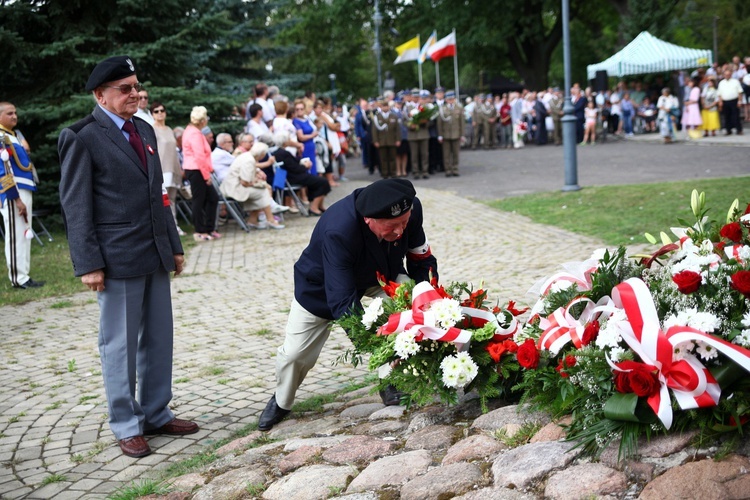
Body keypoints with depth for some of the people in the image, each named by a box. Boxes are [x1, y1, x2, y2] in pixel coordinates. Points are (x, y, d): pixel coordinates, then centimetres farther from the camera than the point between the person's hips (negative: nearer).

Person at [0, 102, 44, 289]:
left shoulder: (17, 134, 16)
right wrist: (16, 199, -20)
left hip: (26, 191, 9)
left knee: (25, 236, 11)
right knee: (16, 237, -7)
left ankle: (24, 276, 16)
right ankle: (18, 279, -3)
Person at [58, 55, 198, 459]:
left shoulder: (144, 130, 13)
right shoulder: (81, 138, -7)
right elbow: (76, 206, -9)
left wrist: (174, 244, 15)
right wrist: (88, 265, -14)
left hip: (155, 255, 7)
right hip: (117, 259, -7)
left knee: (159, 339, 12)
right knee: (119, 345, 4)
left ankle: (156, 414, 25)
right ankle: (126, 426, 15)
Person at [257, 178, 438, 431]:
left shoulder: (410, 208, -32)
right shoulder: (338, 231, -46)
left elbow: (422, 260, -15)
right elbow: (342, 301, -45)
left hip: (380, 274, 3)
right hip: (322, 284, -3)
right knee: (296, 352, 4)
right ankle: (281, 402, 37)